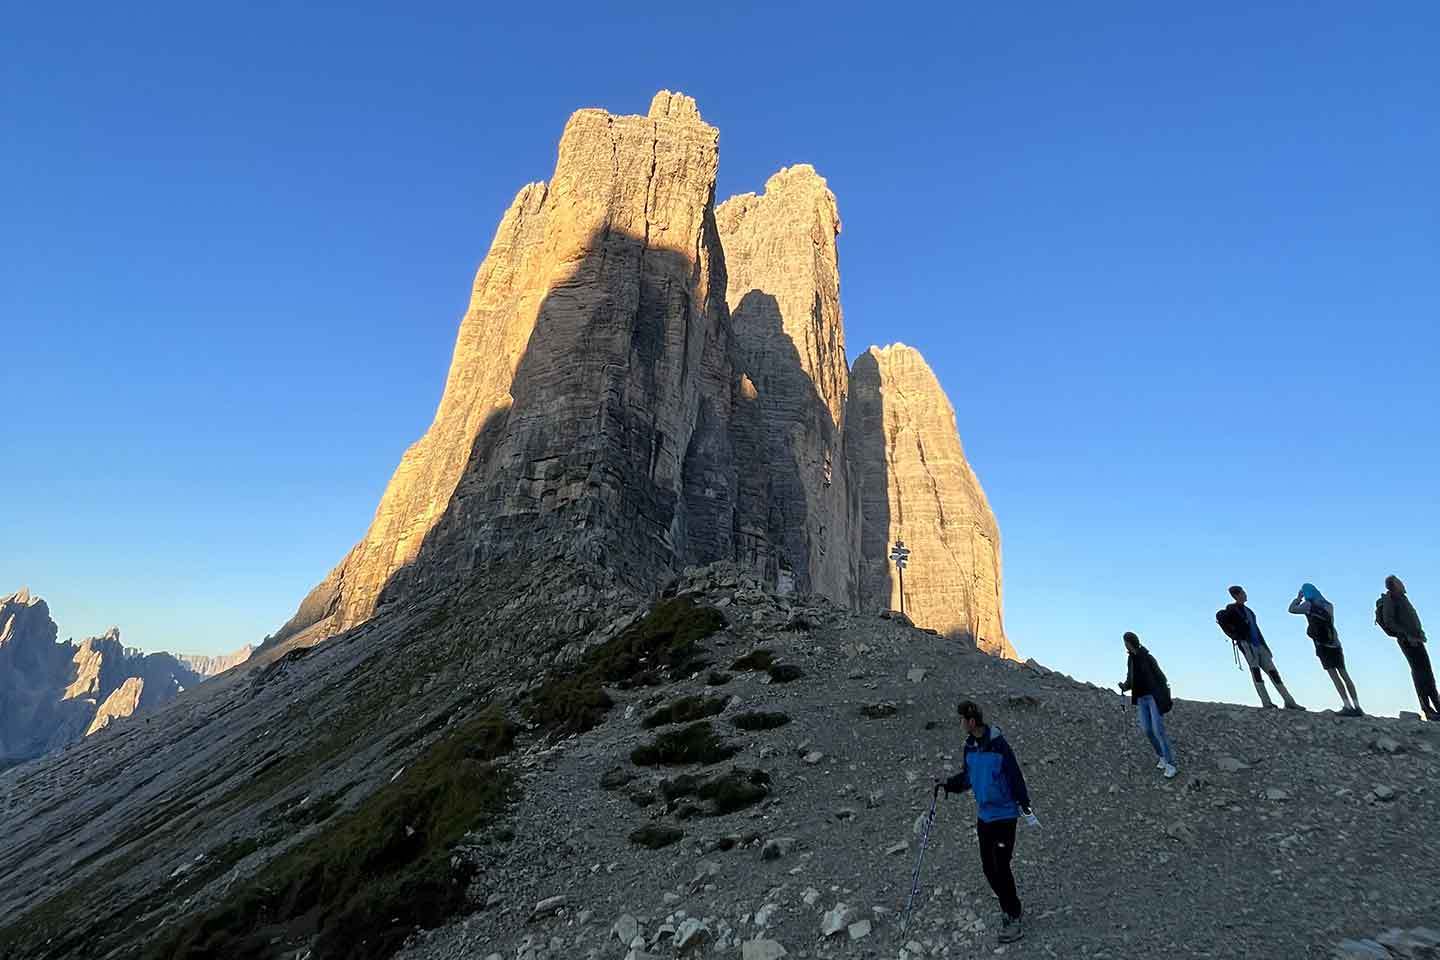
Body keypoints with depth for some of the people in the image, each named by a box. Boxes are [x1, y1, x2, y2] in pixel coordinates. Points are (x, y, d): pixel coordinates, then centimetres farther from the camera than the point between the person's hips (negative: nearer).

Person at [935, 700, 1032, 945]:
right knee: (988, 867, 11)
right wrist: (948, 784, 0)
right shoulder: (970, 746, 2)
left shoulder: (999, 745, -20)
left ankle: (1014, 917, 11)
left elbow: (1015, 776, -15)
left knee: (1001, 867, -6)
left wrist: (1024, 805, -13)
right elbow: (967, 777, 13)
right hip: (983, 815, 7)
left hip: (1004, 814, -7)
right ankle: (1009, 909, 29)